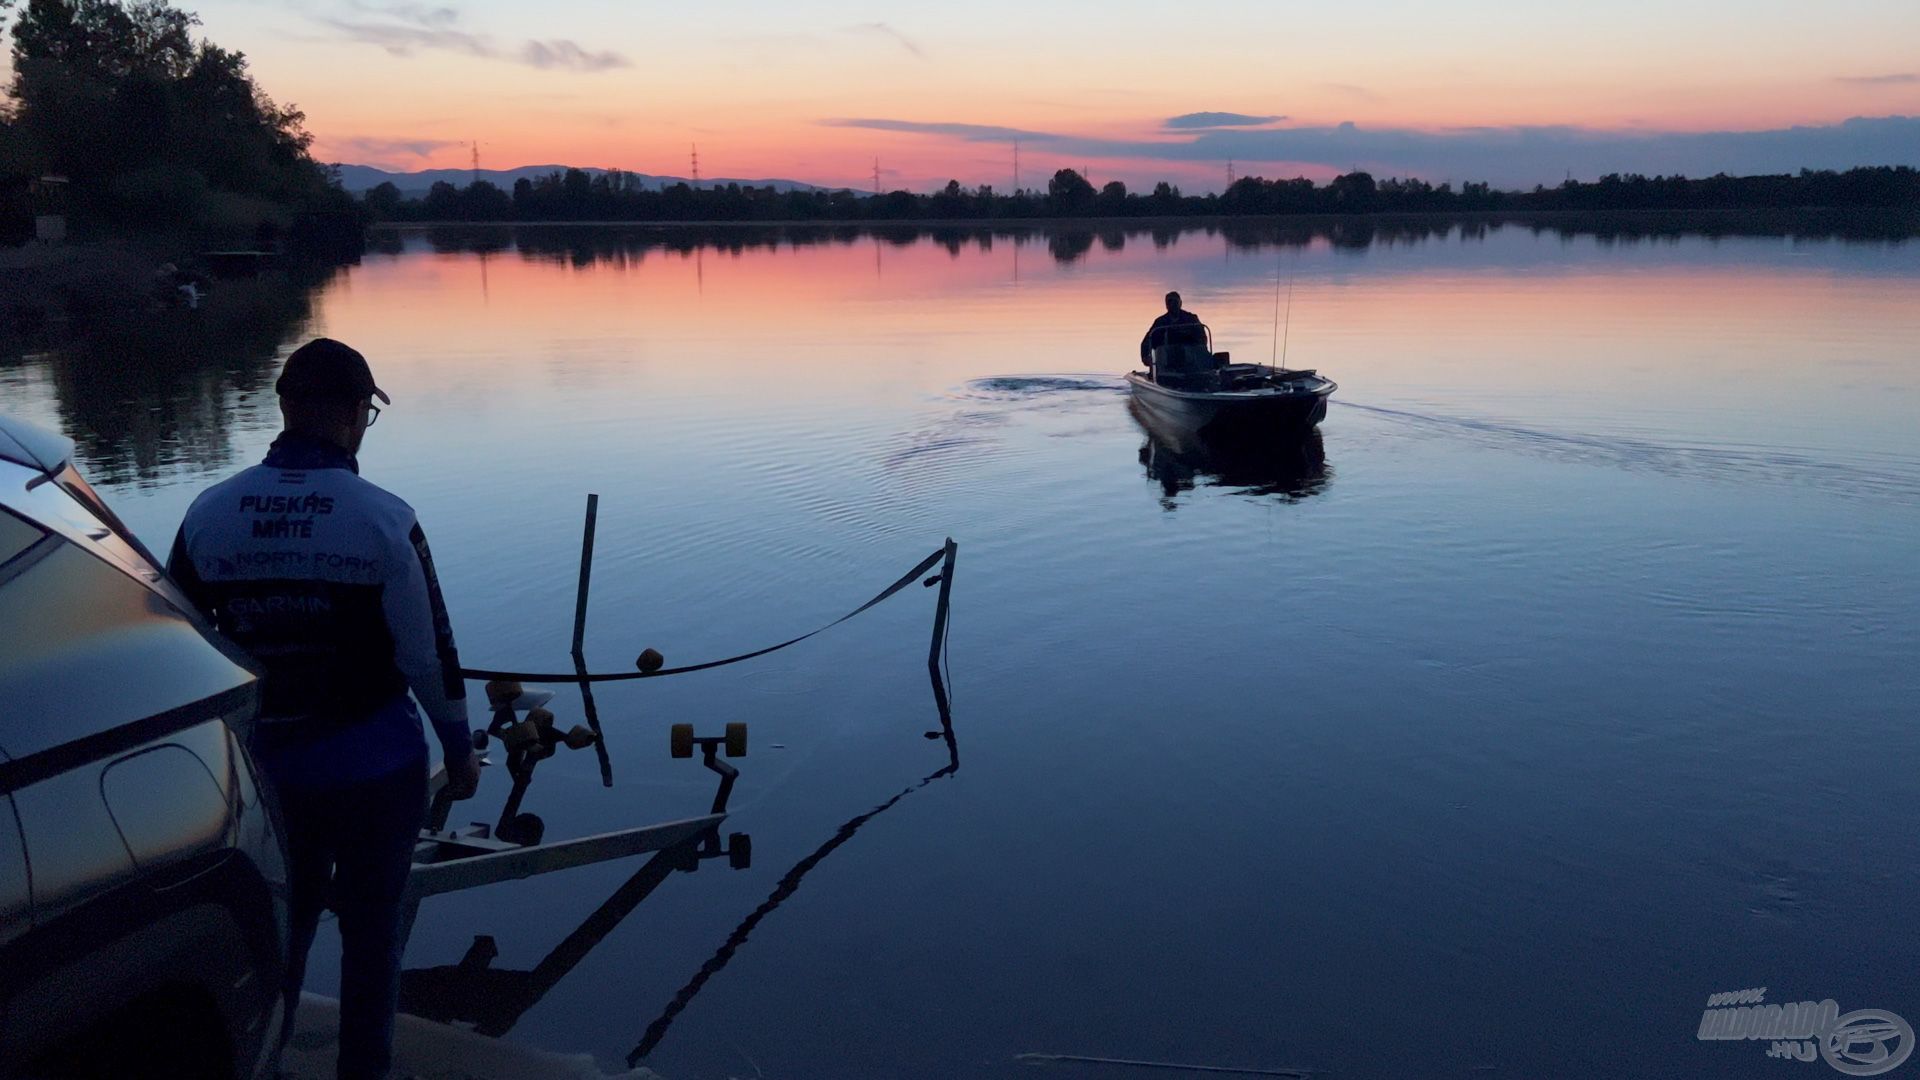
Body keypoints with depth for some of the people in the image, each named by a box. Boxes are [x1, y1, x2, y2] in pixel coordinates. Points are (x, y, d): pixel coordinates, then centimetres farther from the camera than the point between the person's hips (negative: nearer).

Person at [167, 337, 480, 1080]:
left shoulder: (209, 515, -4)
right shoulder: (383, 520, -15)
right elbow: (429, 654, -12)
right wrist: (459, 747, 2)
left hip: (263, 768, 4)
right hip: (375, 766, -3)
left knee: (280, 924, 21)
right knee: (371, 926, 12)